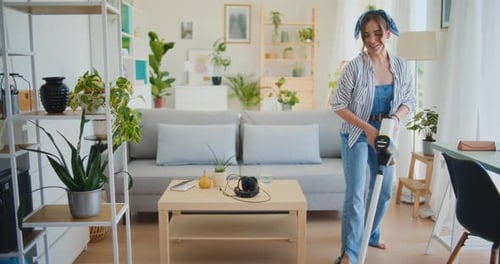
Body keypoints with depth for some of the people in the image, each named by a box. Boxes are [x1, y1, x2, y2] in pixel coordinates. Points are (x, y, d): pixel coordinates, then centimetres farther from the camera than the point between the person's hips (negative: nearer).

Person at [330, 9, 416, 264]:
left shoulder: (401, 65, -4)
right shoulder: (355, 66, -17)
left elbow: (409, 100, 6)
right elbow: (338, 105, -13)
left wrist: (396, 117, -16)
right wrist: (367, 128, -22)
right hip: (357, 135, -5)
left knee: (383, 190, 16)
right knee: (355, 194, -8)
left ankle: (371, 234, 39)